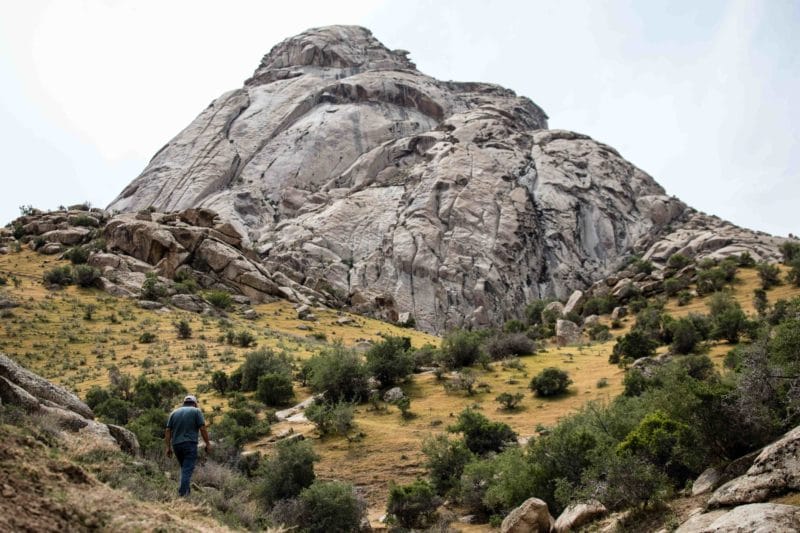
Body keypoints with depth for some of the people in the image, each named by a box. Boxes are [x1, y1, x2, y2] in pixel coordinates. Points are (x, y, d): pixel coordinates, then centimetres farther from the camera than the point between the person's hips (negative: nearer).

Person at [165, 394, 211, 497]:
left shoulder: (174, 412, 16)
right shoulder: (196, 411, 4)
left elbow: (168, 431, 9)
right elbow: (203, 429, -5)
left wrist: (168, 447, 10)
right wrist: (208, 443, 1)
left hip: (176, 445, 5)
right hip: (190, 444, -5)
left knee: (184, 468, 19)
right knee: (187, 470, -6)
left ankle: (186, 490, 18)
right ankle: (183, 492, -15)